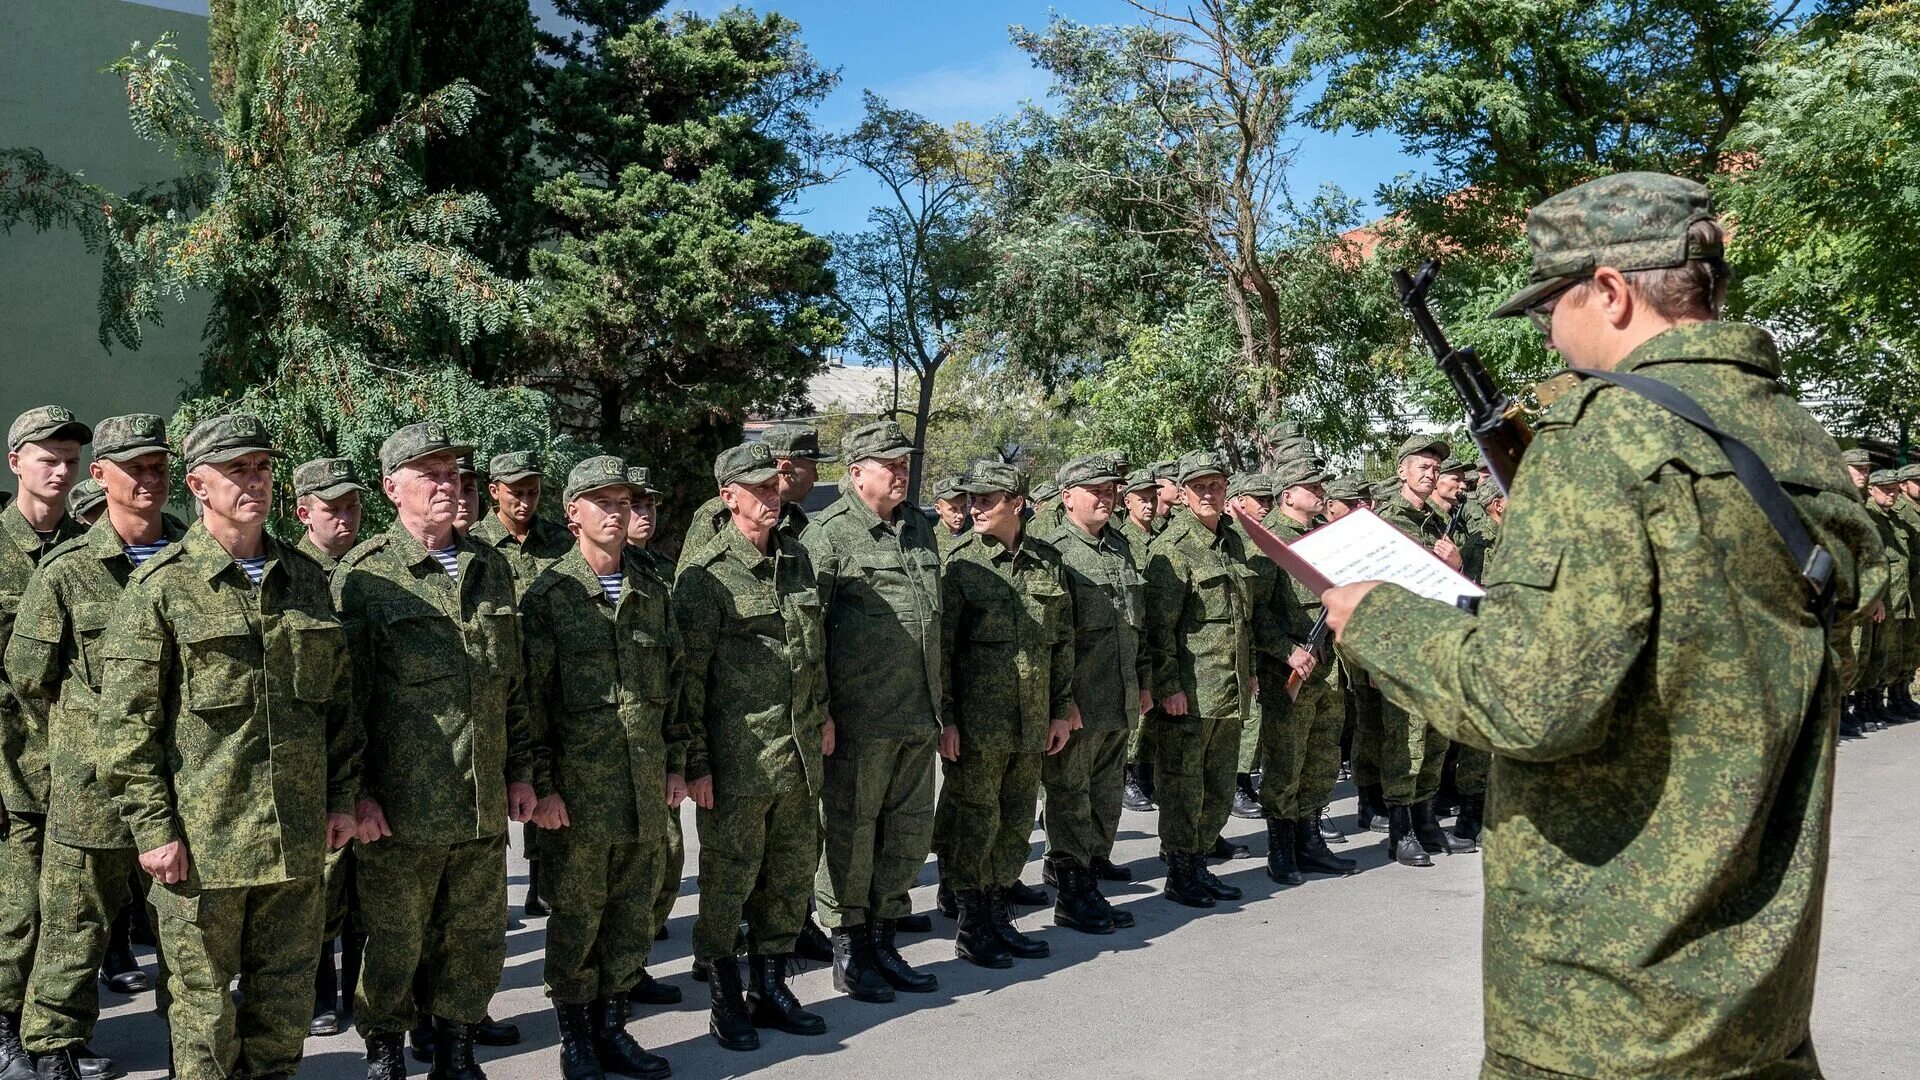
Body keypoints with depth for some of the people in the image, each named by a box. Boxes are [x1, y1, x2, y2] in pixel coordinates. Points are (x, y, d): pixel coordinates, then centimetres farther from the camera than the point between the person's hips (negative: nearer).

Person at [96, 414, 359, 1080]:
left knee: (286, 995, 13)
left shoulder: (307, 579, 9)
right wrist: (152, 828, -11)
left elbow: (338, 697, 13)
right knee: (203, 997, 9)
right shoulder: (158, 587, -5)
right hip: (201, 839, -4)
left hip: (299, 837, 4)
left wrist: (342, 795, 9)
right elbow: (128, 722, -7)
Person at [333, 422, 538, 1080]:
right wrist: (357, 792, -10)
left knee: (477, 939, 13)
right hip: (400, 806, -4)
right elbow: (344, 696, -7)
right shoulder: (361, 575, -6)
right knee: (394, 944, 8)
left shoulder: (491, 569, 10)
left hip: (485, 805, 5)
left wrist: (520, 770, 12)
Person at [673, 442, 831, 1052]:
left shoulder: (799, 559, 9)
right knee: (729, 878, 4)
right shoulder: (706, 576, -10)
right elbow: (688, 676, -10)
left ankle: (770, 988, 29)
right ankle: (725, 999, 19)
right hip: (737, 760, -6)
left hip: (800, 752, 6)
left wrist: (822, 716, 19)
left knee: (792, 872, 14)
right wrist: (694, 762, -11)